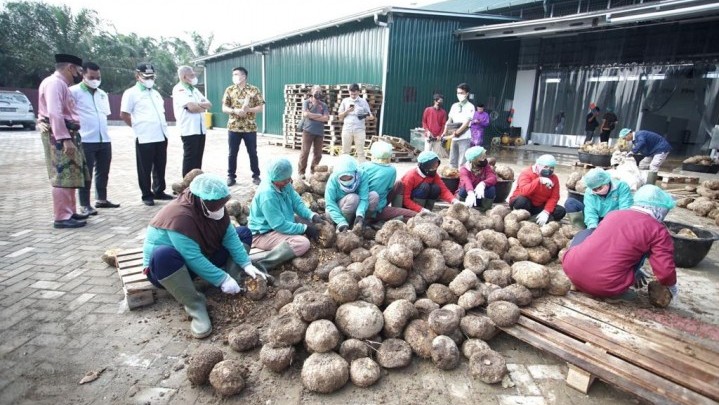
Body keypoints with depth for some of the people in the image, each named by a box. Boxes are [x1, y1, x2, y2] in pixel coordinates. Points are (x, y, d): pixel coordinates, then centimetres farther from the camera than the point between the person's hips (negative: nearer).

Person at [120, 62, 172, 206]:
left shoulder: (155, 93, 18)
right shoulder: (131, 93, -2)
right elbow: (124, 114, -5)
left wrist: (163, 125, 14)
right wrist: (138, 127, -3)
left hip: (161, 136, 6)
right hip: (144, 138, -6)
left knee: (160, 167, 11)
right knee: (145, 169, 2)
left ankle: (159, 192, 23)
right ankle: (147, 195, 11)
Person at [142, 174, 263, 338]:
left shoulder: (214, 207, -11)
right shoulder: (179, 216, -33)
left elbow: (230, 237, -11)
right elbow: (193, 259, -34)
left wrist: (246, 264, -21)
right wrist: (222, 280, -31)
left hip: (203, 254, 7)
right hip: (165, 266, -7)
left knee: (243, 233, -2)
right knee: (163, 254, -44)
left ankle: (235, 284, -19)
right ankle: (195, 305, -28)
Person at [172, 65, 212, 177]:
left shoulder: (194, 89, 20)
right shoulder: (178, 89, -6)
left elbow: (209, 105, 11)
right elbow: (191, 107, -19)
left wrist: (198, 104, -9)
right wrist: (203, 106, 1)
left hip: (201, 129, 8)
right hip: (189, 130, -8)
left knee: (198, 158, 11)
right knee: (189, 158, -3)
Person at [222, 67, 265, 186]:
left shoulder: (254, 90, 0)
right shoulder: (229, 90, 5)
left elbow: (260, 108, -2)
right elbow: (224, 108, 3)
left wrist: (247, 110, -18)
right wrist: (235, 110, -17)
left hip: (250, 127, -1)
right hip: (233, 127, 2)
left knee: (253, 153, 7)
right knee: (232, 153, 6)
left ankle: (256, 176, 19)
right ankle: (231, 176, 17)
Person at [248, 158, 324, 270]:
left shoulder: (284, 184, -5)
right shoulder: (267, 195, -30)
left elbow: (297, 202, 2)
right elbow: (280, 225, -29)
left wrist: (312, 215, -15)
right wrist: (305, 229, -23)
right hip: (263, 234, -10)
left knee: (312, 223, 11)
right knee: (303, 243, -29)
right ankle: (261, 265, -24)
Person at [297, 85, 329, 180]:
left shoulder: (323, 105, 11)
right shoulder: (306, 102, 4)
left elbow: (326, 118, -2)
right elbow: (306, 114, -12)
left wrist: (312, 116, -7)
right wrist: (319, 115, -5)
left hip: (319, 132, 3)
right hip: (308, 131, -3)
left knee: (318, 153, 5)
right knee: (305, 151, -6)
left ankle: (313, 171, 20)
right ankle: (301, 172, 2)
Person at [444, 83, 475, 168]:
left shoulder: (470, 107, -4)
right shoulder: (454, 106, 13)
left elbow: (466, 123, -13)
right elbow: (449, 120, 10)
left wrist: (455, 133, -19)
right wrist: (445, 132, -5)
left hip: (464, 138, -6)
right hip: (454, 138, 6)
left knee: (462, 163, -9)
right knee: (452, 161, 10)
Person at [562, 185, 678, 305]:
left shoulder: (613, 214, 19)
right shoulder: (658, 231, 2)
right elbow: (665, 271, 1)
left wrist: (635, 270, 47)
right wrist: (671, 286, 25)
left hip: (571, 269, 4)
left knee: (587, 233, 31)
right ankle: (617, 290, 8)